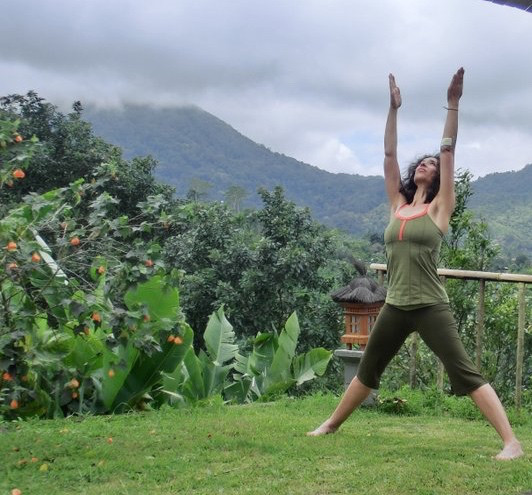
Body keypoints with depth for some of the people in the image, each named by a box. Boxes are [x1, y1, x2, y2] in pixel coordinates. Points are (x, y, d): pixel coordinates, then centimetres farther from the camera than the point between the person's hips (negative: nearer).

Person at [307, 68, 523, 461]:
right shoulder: (398, 205, 10)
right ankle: (331, 425, 34)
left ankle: (512, 443, -8)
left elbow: (448, 151, -7)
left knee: (467, 374, -9)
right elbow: (389, 155, 10)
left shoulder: (439, 208, -1)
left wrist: (453, 103, -10)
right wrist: (394, 109, 10)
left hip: (430, 308, -5)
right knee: (367, 371, 19)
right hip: (395, 307, 5)